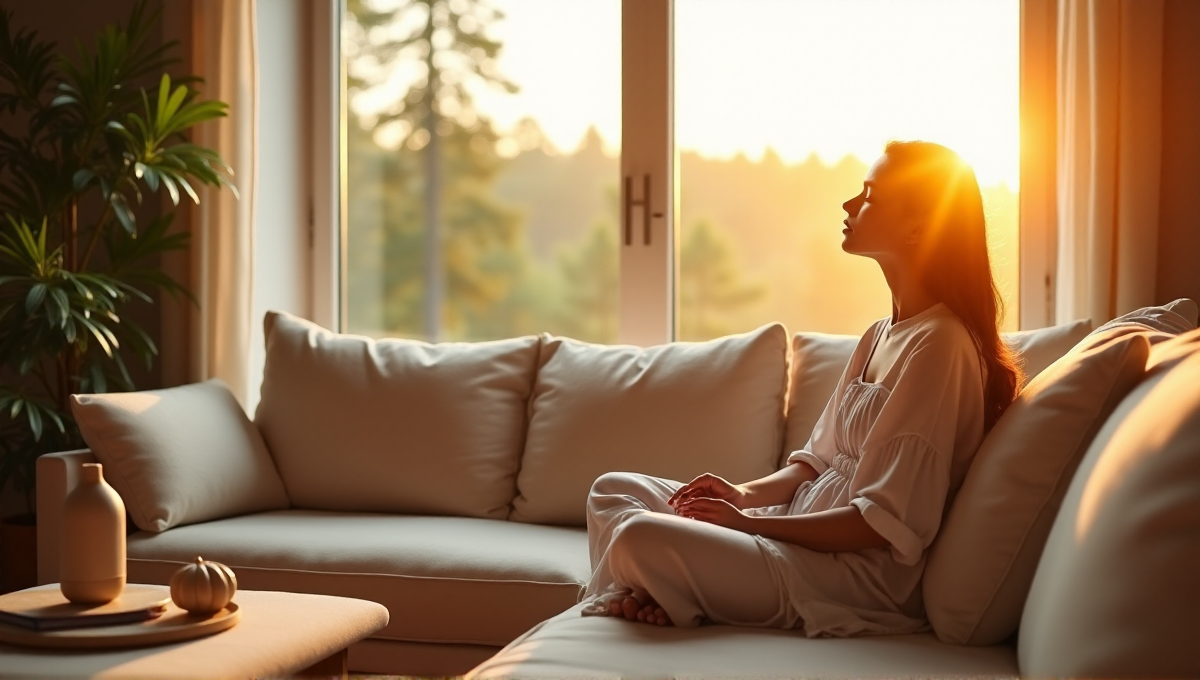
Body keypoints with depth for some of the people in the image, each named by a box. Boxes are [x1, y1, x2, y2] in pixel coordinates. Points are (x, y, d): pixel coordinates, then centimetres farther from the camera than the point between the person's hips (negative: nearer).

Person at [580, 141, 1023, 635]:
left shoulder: (938, 345, -18)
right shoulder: (880, 336, 13)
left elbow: (889, 523, -21)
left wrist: (748, 522, -17)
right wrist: (748, 494, -3)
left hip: (860, 572, -10)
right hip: (806, 524, 10)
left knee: (642, 537, -27)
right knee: (614, 490, 9)